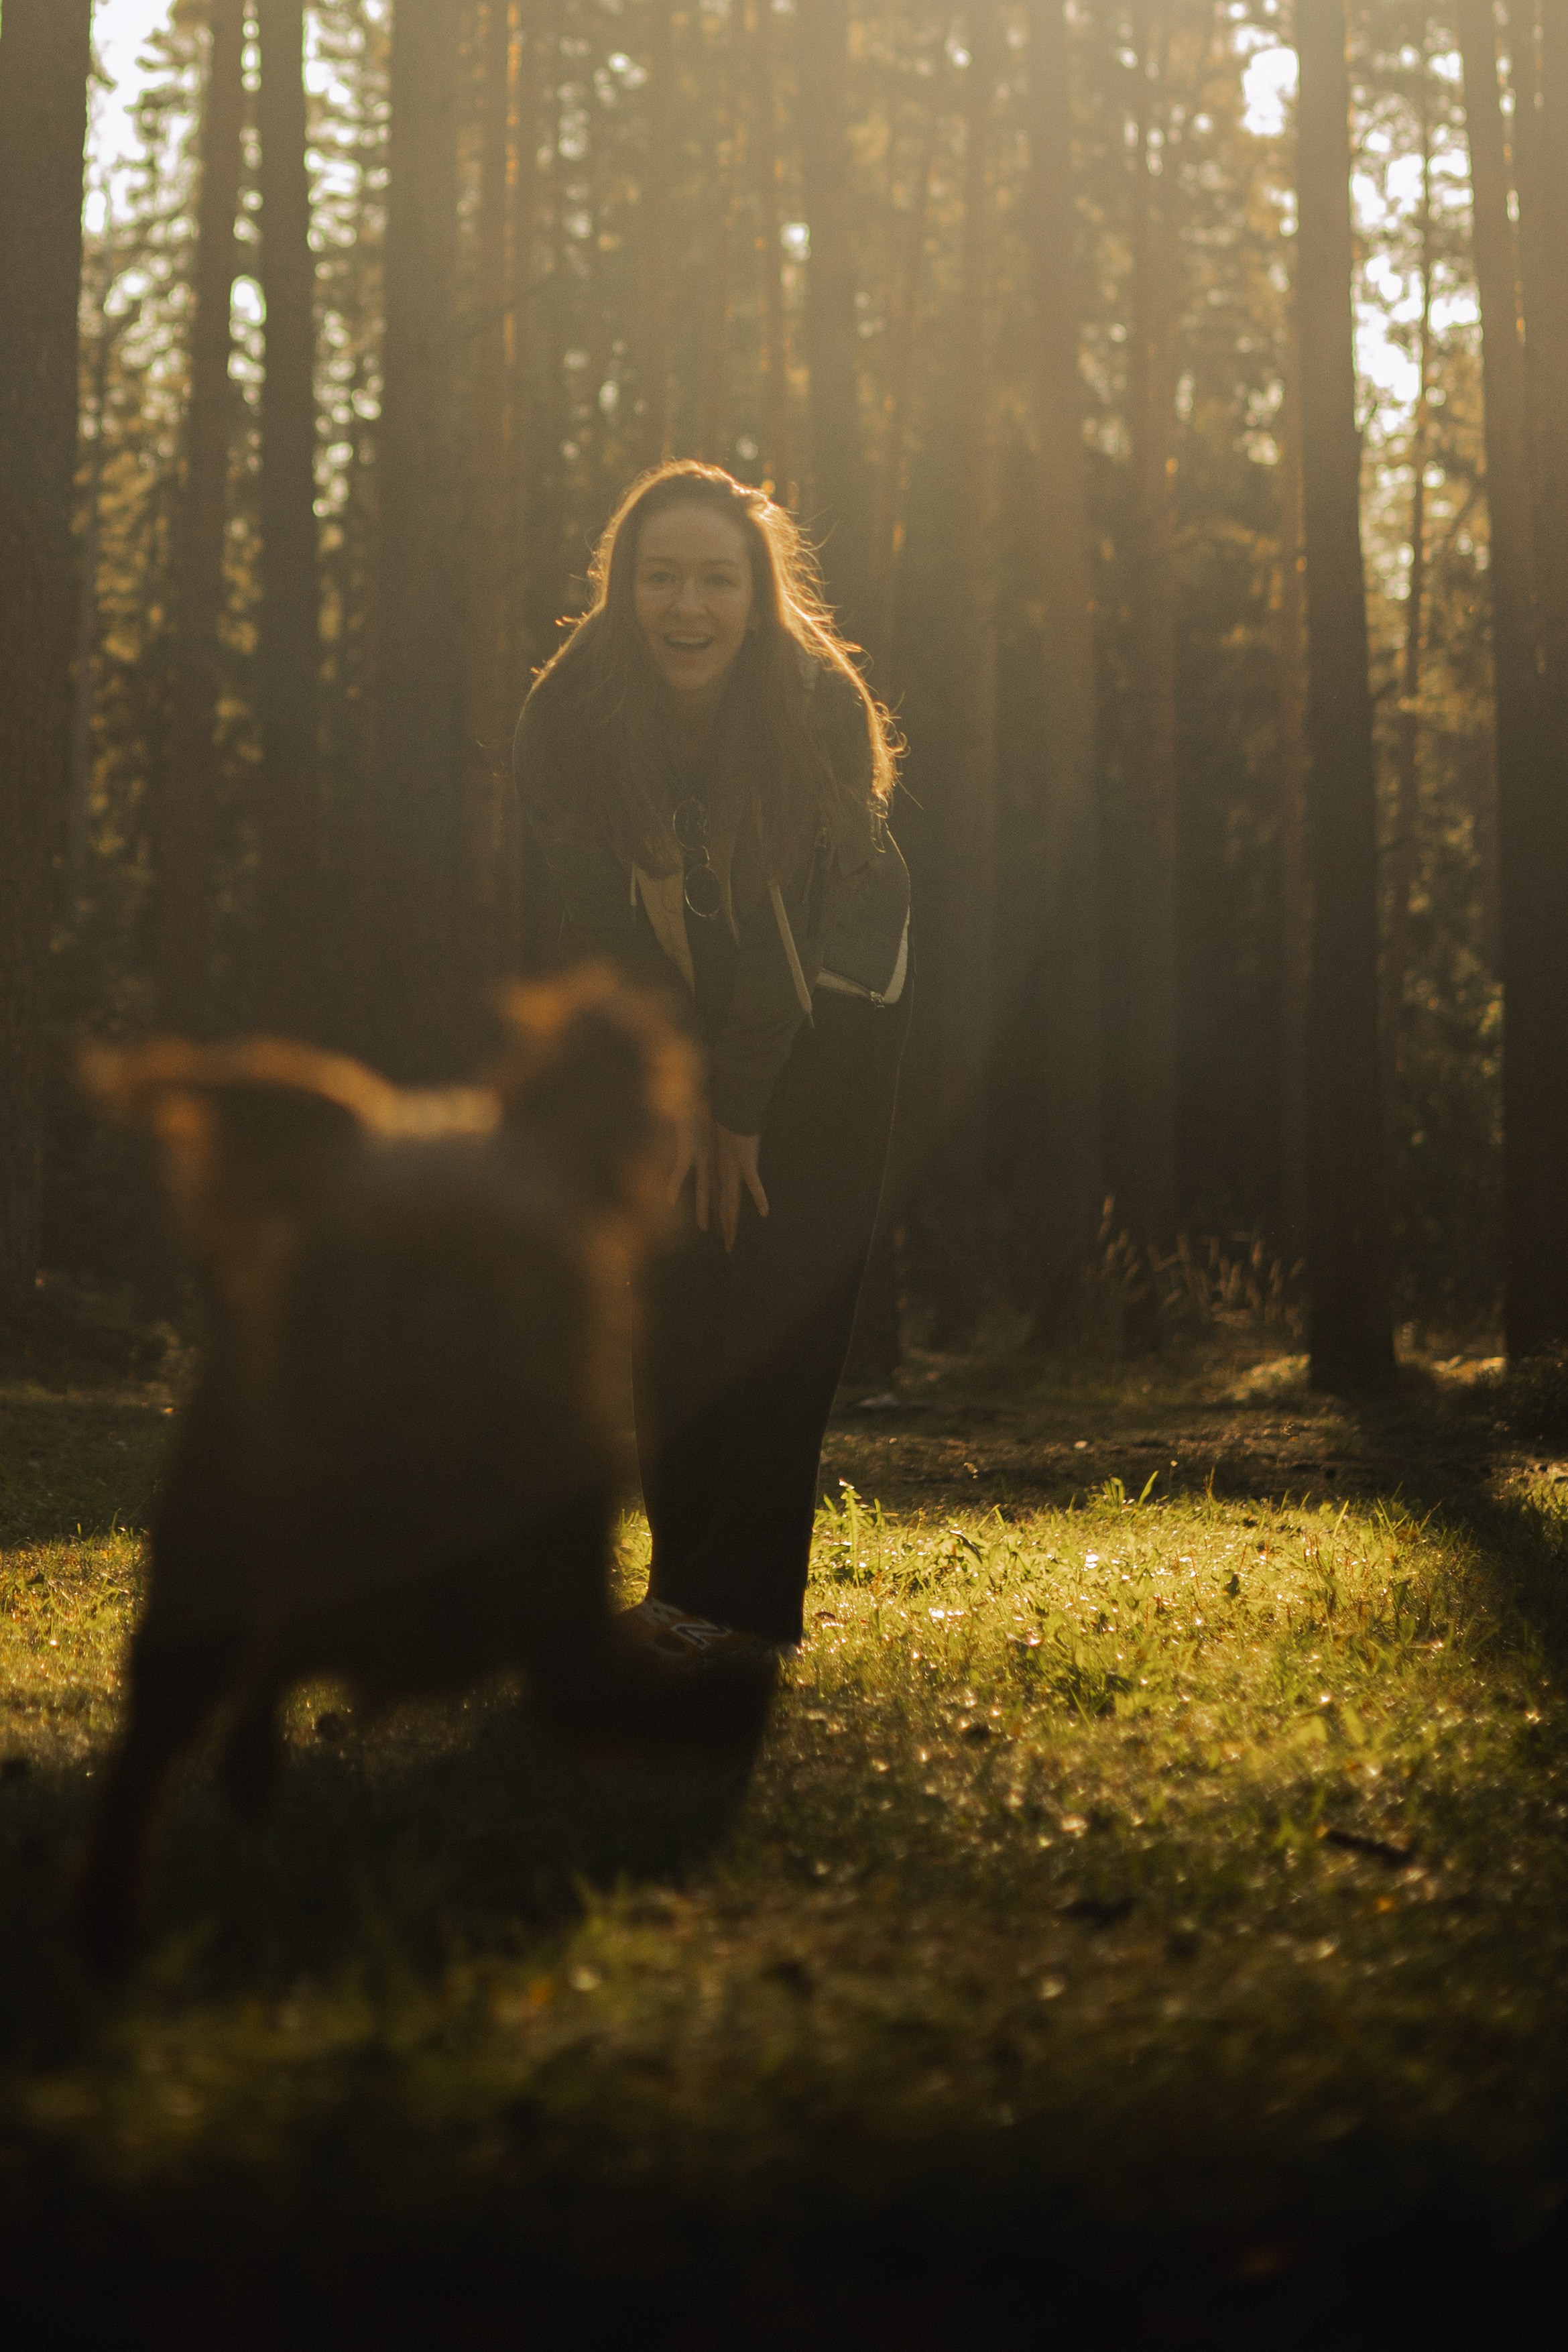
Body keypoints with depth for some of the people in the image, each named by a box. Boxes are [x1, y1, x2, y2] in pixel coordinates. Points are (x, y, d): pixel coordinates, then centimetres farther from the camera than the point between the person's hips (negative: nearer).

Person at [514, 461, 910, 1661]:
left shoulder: (826, 709, -28)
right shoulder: (569, 716, -23)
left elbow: (795, 926, -23)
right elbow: (606, 927, -17)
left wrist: (740, 1110, -19)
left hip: (830, 995, -2)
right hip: (675, 1000, 2)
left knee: (787, 1281, -9)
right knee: (675, 1280, -3)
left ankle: (741, 1596, -10)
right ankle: (689, 1564, 5)